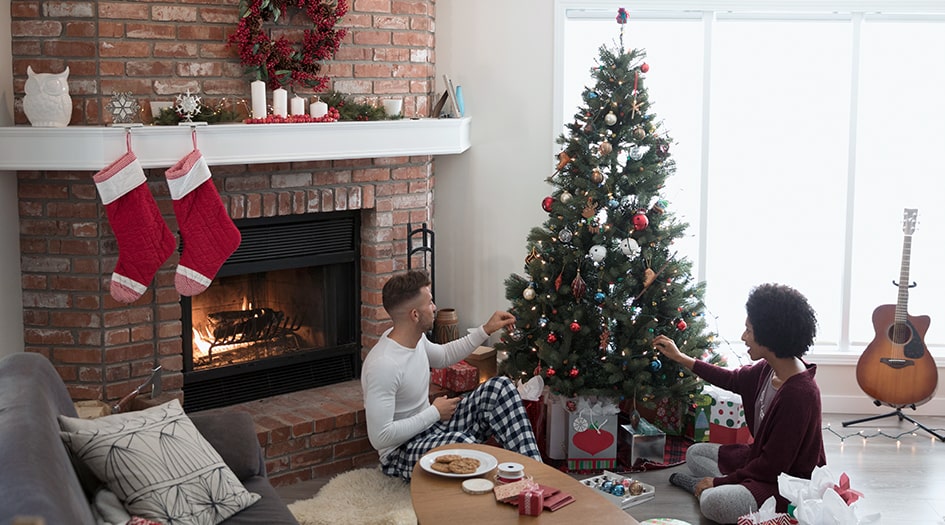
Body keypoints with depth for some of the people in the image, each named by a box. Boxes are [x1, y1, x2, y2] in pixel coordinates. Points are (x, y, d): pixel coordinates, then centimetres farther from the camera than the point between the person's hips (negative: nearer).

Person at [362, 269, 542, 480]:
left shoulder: (415, 338, 0)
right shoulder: (382, 365, -29)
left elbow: (443, 356, 25)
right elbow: (380, 437, -29)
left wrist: (486, 330, 16)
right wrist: (434, 412, -20)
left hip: (431, 427, 10)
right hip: (400, 451, -10)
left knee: (500, 387, -3)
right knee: (463, 443, -40)